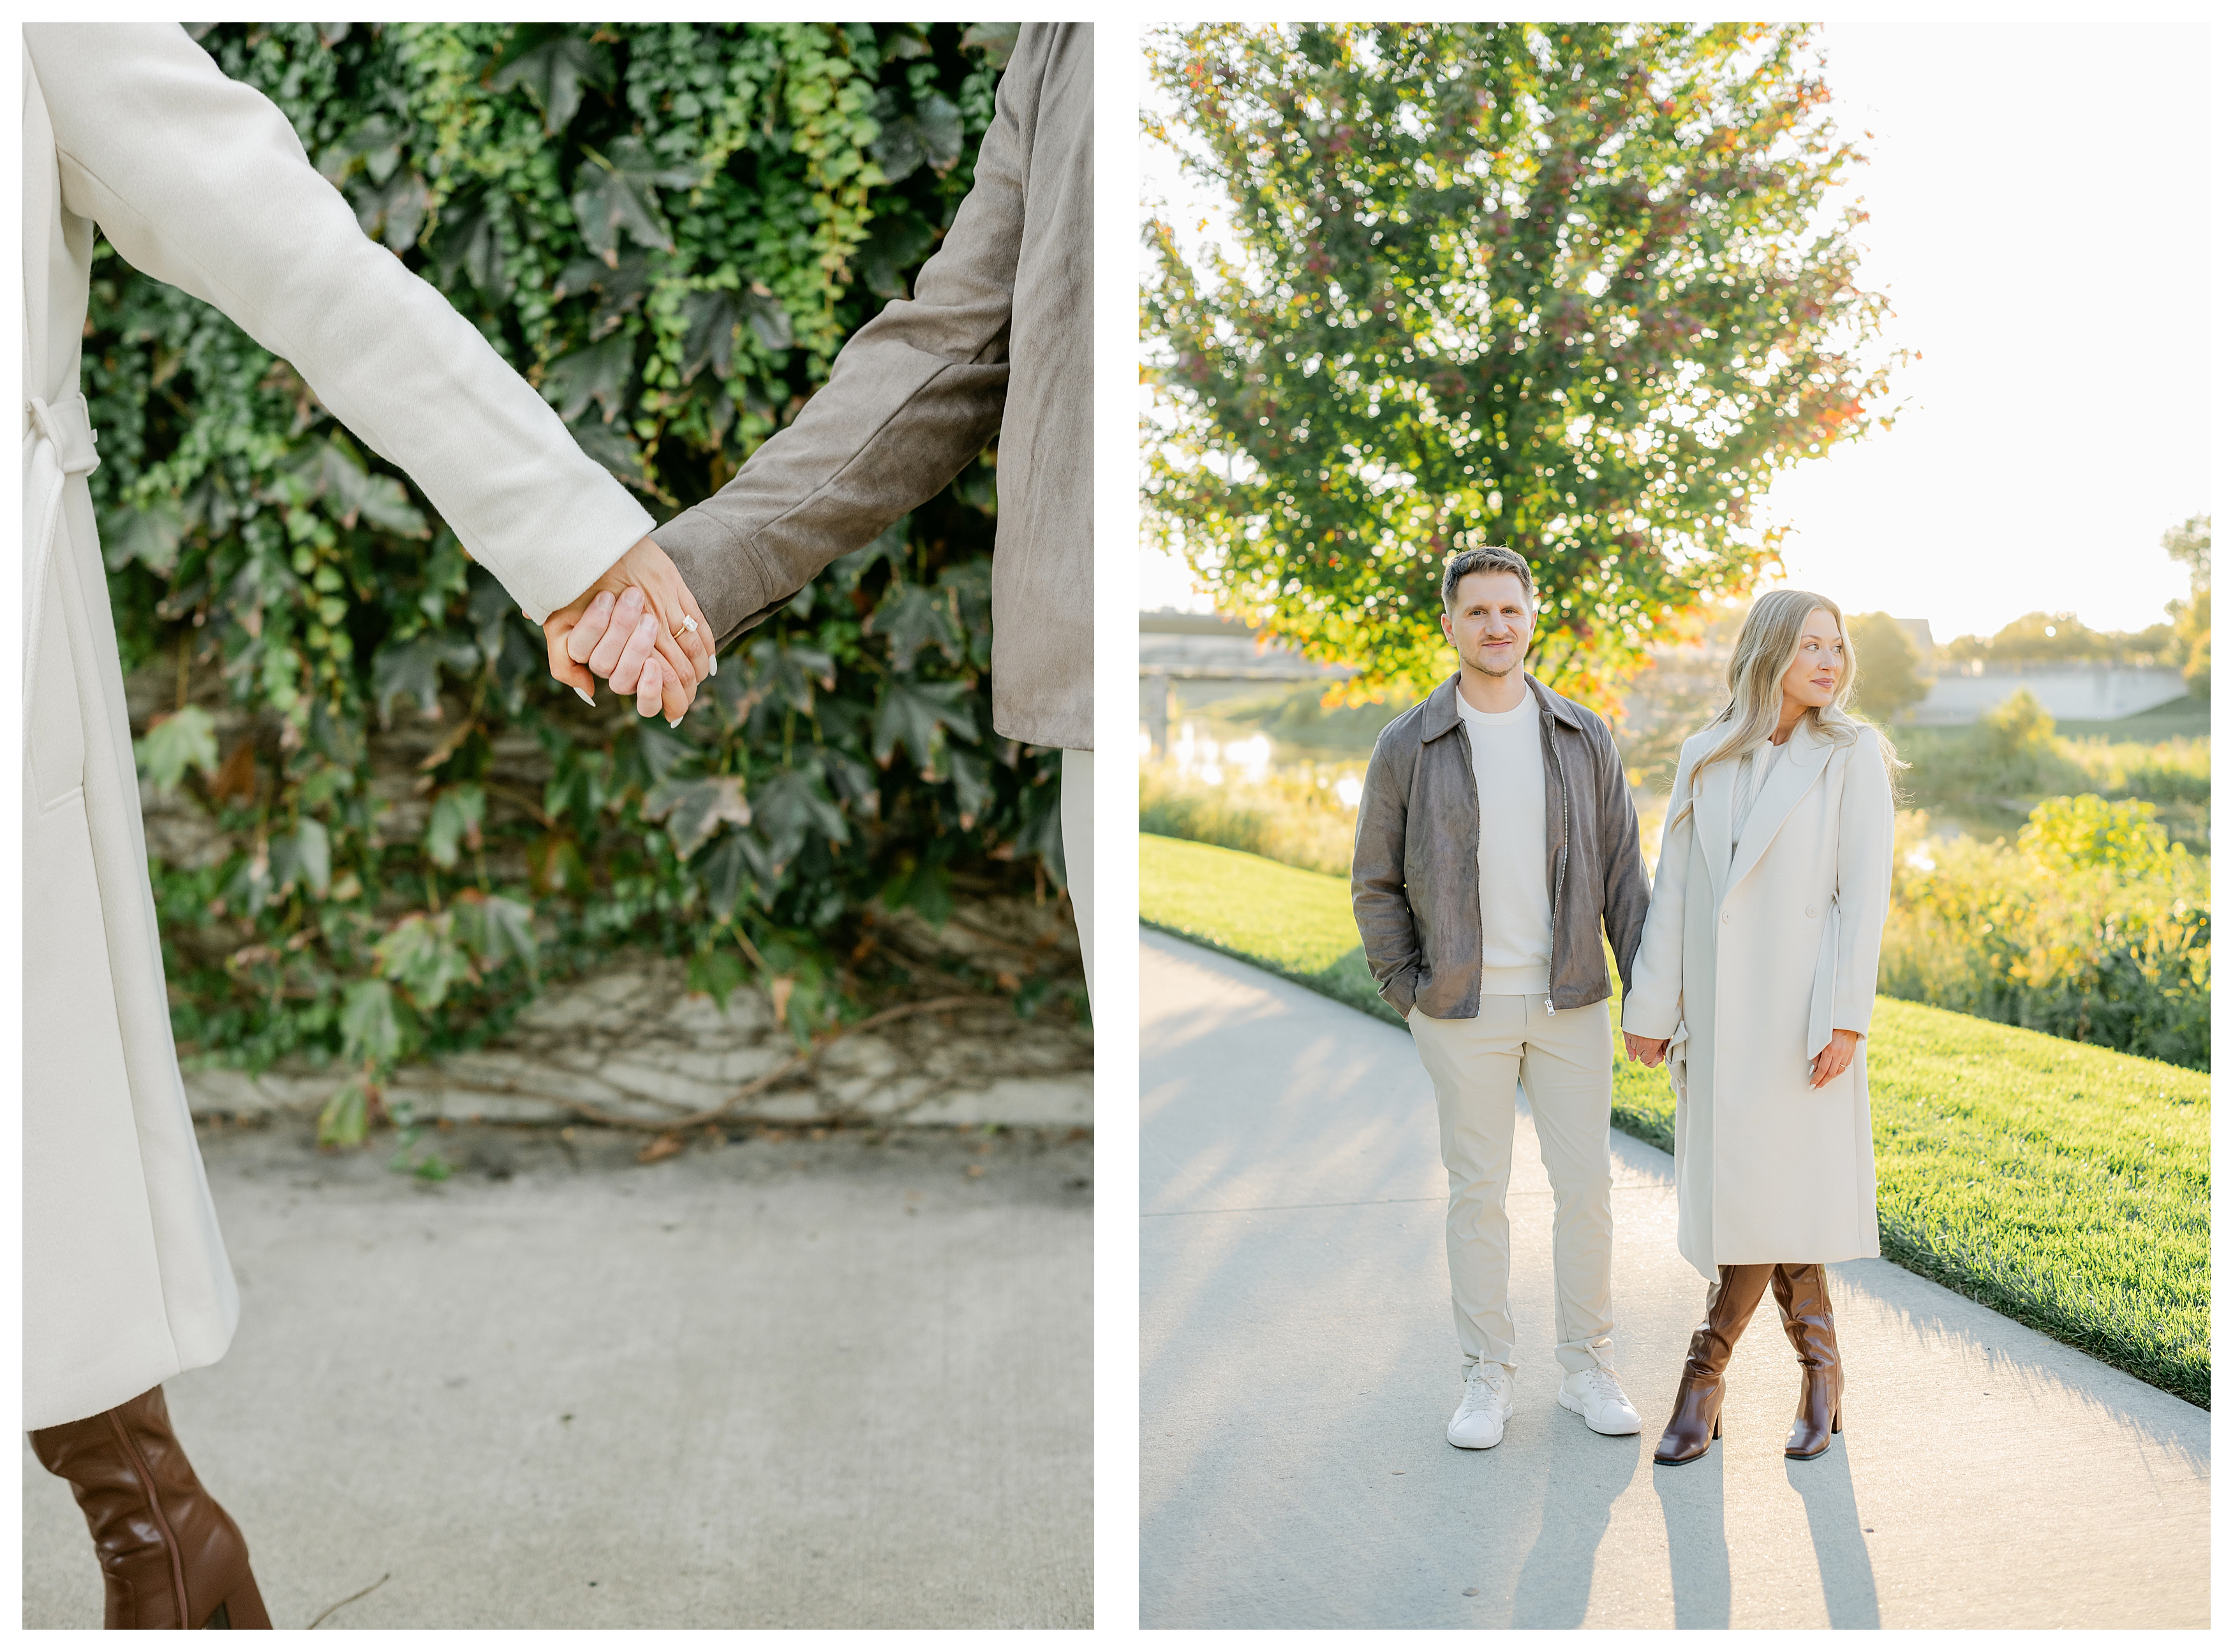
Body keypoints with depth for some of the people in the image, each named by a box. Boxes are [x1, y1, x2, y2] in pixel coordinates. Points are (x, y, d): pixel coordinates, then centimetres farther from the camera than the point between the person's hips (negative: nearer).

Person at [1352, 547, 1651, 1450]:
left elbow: (1620, 872, 4)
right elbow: (1376, 886, 2)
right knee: (1478, 1192, 5)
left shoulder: (1583, 737, 2)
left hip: (1570, 1003, 2)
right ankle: (1487, 1380, 17)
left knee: (1586, 1186, 5)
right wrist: (1410, 996, -4)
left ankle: (1588, 1370, 20)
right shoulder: (1407, 747, -3)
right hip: (1465, 1009, -2)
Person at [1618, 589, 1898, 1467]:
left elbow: (1864, 892, -7)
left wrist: (1845, 1020, -14)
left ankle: (1707, 1372, 8)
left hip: (1802, 1006, -4)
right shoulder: (1704, 757, 8)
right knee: (1745, 1188, 6)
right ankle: (1820, 1372, 20)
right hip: (1717, 1008, 4)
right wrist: (1649, 1005, 5)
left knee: (1772, 1185, -5)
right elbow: (1673, 889, 8)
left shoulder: (1852, 756, -1)